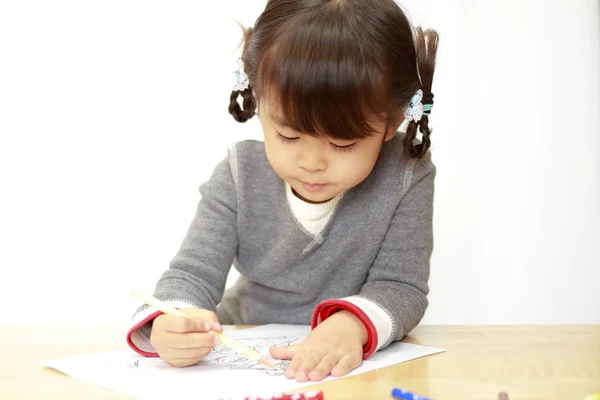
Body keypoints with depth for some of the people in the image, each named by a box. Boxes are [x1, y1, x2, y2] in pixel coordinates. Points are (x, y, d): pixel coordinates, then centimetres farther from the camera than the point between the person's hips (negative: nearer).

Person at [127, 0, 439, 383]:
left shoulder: (407, 177, -14)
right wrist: (171, 322, -35)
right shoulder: (240, 177, -10)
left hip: (360, 366, -1)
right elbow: (193, 272, -11)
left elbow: (401, 286, -14)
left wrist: (351, 324, -37)